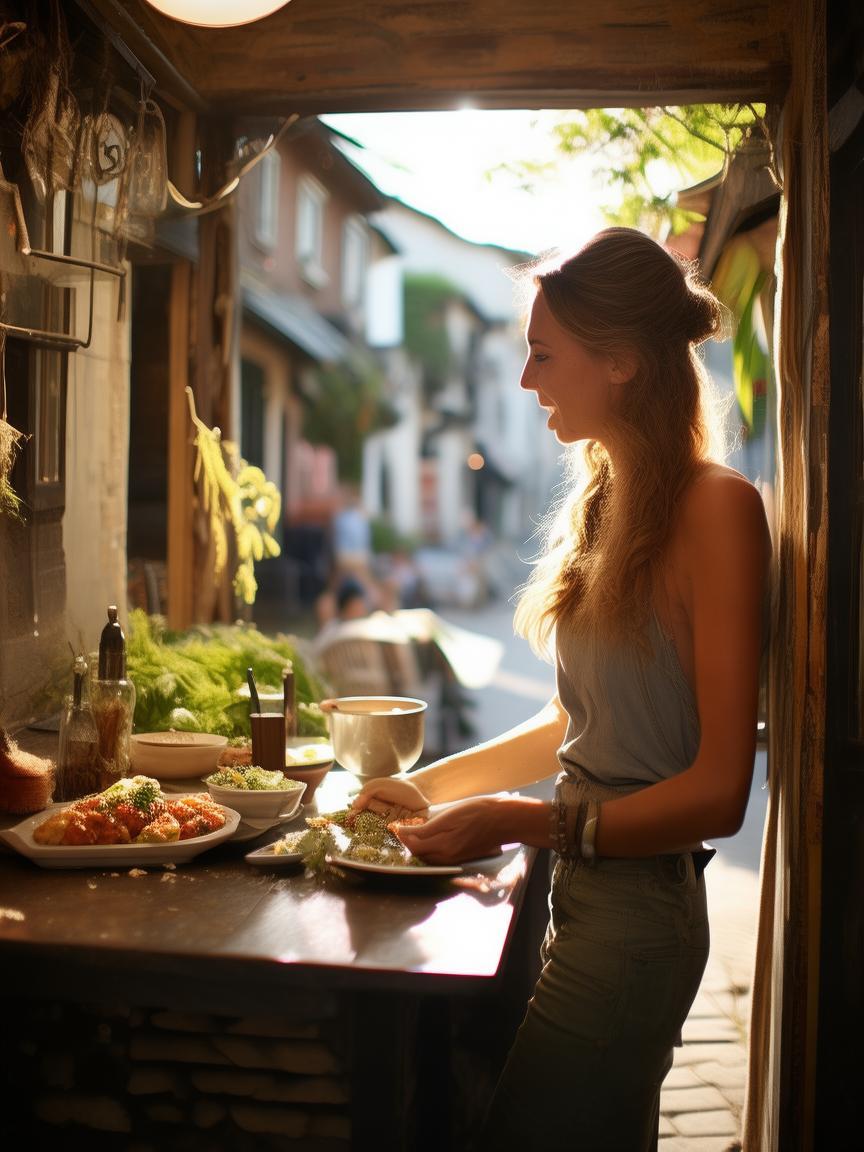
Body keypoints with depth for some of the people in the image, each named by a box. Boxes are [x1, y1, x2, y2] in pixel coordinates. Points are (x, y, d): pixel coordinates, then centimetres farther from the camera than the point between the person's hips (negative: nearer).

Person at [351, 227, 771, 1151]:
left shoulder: (715, 506, -15)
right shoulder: (602, 503, 10)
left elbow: (718, 789, -17)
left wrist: (525, 822, -23)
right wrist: (429, 785, 15)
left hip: (636, 908, -7)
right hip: (575, 890, 8)